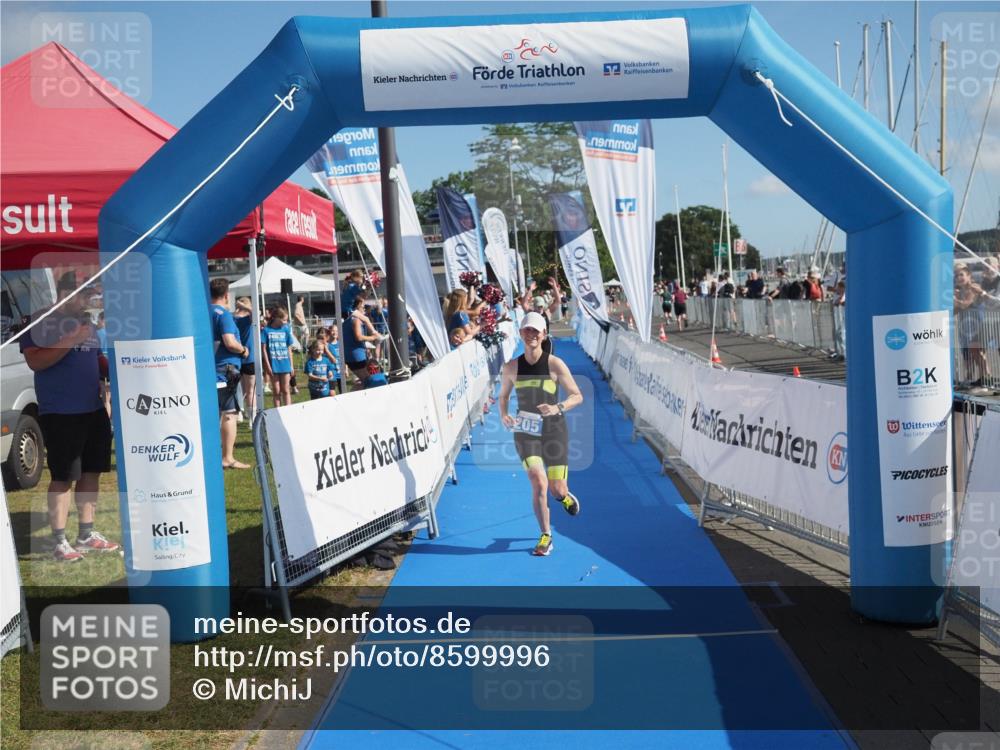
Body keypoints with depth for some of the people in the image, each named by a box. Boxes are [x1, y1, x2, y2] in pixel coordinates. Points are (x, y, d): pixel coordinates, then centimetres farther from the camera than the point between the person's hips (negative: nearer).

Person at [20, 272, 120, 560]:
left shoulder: (88, 322, 15)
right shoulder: (41, 323, -6)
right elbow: (34, 362, -18)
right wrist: (71, 341, -23)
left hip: (94, 410, 7)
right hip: (59, 413, -7)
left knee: (91, 472, 11)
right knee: (63, 477, -4)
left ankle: (86, 535, 21)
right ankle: (60, 542, 4)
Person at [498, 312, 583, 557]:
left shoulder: (555, 364, -8)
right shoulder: (512, 367, -2)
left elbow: (577, 396, -4)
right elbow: (503, 395, 14)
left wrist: (558, 408, -23)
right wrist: (504, 415, -6)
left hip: (554, 430, -1)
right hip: (526, 432, 1)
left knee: (557, 489, 0)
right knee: (538, 483, -16)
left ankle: (565, 495, 41)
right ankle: (545, 536, 4)